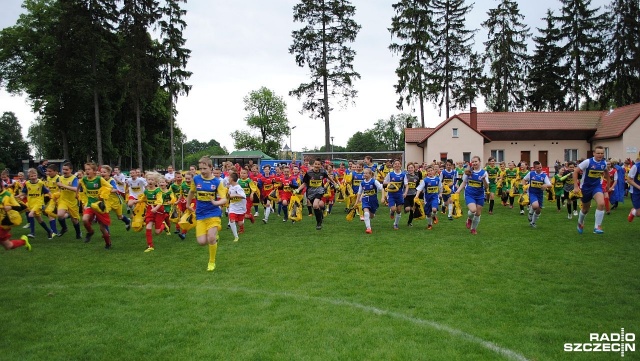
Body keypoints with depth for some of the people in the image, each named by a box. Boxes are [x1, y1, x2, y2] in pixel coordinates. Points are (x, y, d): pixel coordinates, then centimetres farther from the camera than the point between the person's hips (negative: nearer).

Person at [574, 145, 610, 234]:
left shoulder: (604, 163, -5)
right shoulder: (587, 162, -19)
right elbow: (575, 172, -16)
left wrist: (608, 182, 22)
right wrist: (576, 186, -19)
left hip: (597, 186, 2)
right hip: (586, 187, -2)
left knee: (601, 204, -24)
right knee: (585, 208, 13)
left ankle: (597, 227, -14)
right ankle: (580, 223, 45)